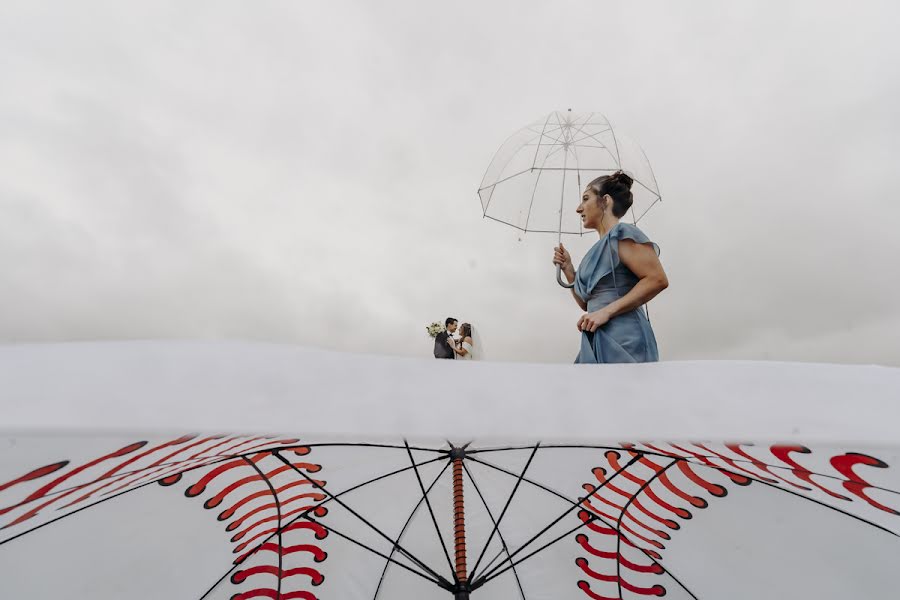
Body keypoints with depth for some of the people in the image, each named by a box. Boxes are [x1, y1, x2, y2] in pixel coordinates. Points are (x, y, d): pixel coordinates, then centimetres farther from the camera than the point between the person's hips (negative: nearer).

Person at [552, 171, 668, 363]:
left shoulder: (621, 233, -5)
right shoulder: (600, 248, 17)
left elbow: (658, 280, -16)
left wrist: (607, 311, -20)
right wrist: (568, 268, 10)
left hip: (622, 341, -7)